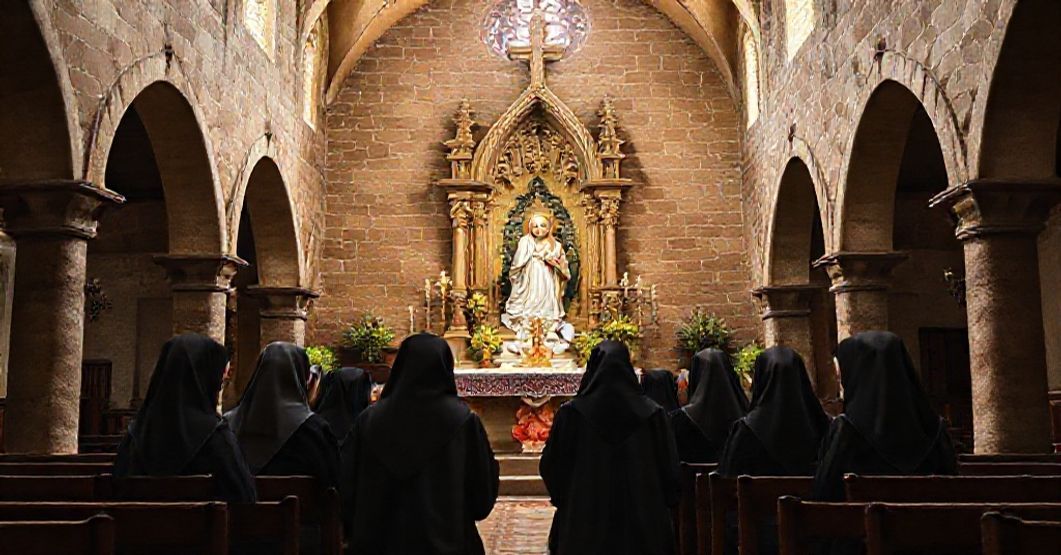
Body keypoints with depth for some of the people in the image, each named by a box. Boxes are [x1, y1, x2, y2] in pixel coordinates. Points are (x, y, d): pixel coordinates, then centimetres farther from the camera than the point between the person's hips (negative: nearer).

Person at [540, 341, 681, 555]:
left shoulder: (571, 413, -7)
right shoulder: (652, 413, -4)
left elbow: (550, 466, 0)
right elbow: (670, 468, -1)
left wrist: (561, 498, 17)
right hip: (641, 529, 1)